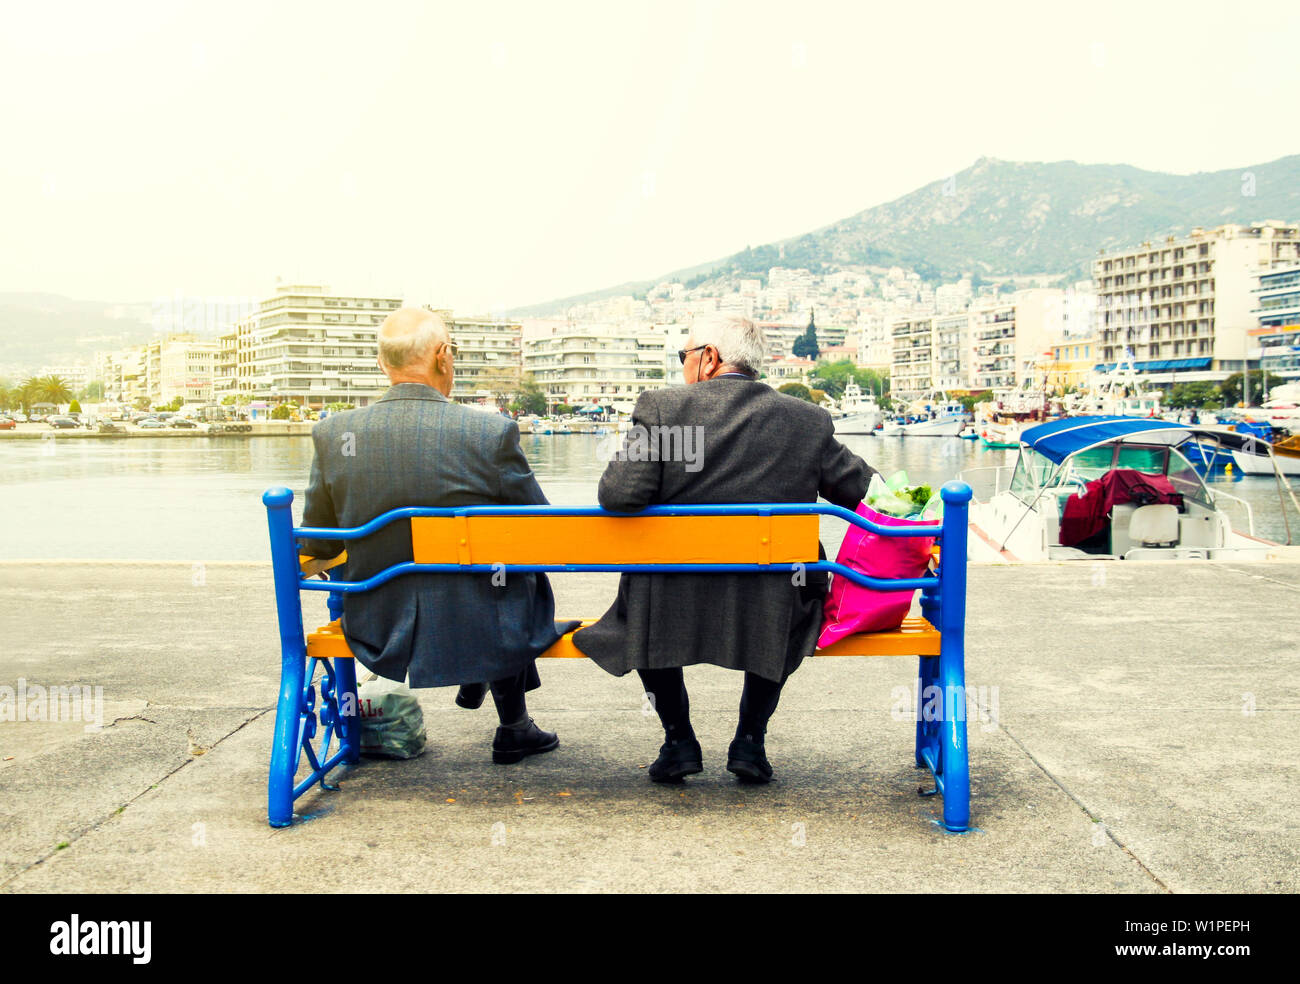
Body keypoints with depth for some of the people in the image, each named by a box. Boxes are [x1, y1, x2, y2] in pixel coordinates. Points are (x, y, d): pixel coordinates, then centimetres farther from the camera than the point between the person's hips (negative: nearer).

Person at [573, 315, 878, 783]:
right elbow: (864, 491, 4)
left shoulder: (659, 407, -8)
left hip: (672, 609, -1)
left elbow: (619, 496, -14)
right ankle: (750, 740, 27)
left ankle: (679, 739, 29)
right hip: (771, 614, 1)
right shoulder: (809, 420, -1)